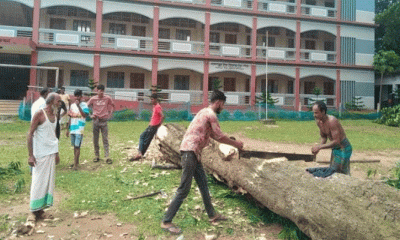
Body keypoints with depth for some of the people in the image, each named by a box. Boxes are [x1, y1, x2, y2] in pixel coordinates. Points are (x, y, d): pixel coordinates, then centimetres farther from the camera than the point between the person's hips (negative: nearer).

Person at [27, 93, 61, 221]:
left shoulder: (54, 115, 10)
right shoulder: (39, 114, -11)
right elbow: (30, 135, -12)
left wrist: (56, 153, 18)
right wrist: (30, 155, -16)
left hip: (51, 153, 7)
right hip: (40, 154, -7)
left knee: (49, 181, 9)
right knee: (39, 182, 1)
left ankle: (41, 210, 19)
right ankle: (35, 211, 13)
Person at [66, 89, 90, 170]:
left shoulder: (84, 105, -3)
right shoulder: (72, 105, 12)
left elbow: (84, 115, -18)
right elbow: (70, 117, 15)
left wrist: (78, 106, -18)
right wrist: (68, 129, 14)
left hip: (79, 129, -6)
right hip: (72, 129, 6)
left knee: (77, 146, -7)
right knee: (74, 146, 13)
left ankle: (75, 164, -5)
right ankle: (76, 161, 26)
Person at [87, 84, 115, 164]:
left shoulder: (107, 98, -1)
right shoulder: (93, 99, 0)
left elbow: (113, 106, 15)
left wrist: (110, 113, 4)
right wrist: (90, 115, 1)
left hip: (104, 121, -1)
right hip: (95, 120, 1)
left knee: (105, 139, -2)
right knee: (95, 140, 7)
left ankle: (107, 157, -2)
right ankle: (96, 156, 18)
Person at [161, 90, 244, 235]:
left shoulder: (205, 112, 20)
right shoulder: (211, 114, -10)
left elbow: (214, 136, 26)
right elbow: (220, 136, -8)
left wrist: (232, 143, 25)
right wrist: (235, 144, 6)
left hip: (194, 153, 10)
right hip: (190, 152, -10)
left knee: (203, 185, 17)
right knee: (184, 190, -7)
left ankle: (212, 215, 28)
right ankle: (166, 222, 0)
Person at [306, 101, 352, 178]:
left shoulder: (332, 121, -29)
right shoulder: (318, 121, -3)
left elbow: (336, 141, -29)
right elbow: (323, 137, 10)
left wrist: (319, 147, -27)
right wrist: (318, 147, -9)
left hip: (343, 148, -9)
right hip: (335, 148, 9)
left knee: (342, 173, -5)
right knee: (333, 170, 16)